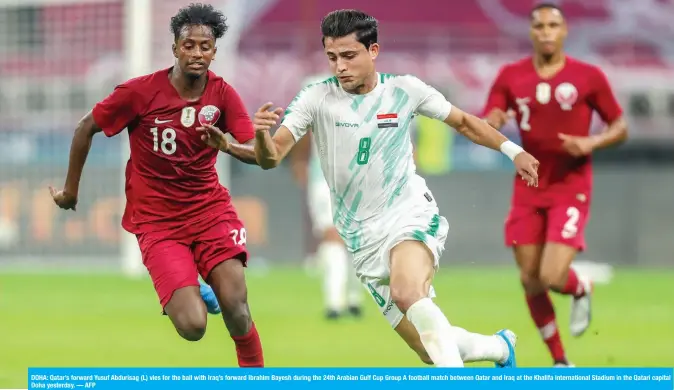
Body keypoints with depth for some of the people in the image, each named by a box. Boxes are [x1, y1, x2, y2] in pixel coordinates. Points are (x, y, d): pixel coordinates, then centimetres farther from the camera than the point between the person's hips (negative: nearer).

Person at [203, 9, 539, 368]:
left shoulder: (405, 91, -3)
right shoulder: (316, 99, -6)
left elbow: (463, 122, 14)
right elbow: (271, 158, -15)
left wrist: (511, 150, 10)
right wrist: (261, 134, -37)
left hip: (410, 217, -2)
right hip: (363, 240, 2)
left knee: (407, 294, -36)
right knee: (432, 350, 2)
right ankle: (498, 346, 31)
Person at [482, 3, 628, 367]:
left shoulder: (588, 76, -4)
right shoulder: (511, 76, 1)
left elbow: (620, 127, 4)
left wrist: (591, 143, -16)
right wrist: (491, 124, -26)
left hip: (570, 190, -3)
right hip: (528, 190, 3)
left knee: (553, 277, -17)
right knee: (530, 280, 4)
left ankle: (582, 289, 21)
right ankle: (559, 361, 23)